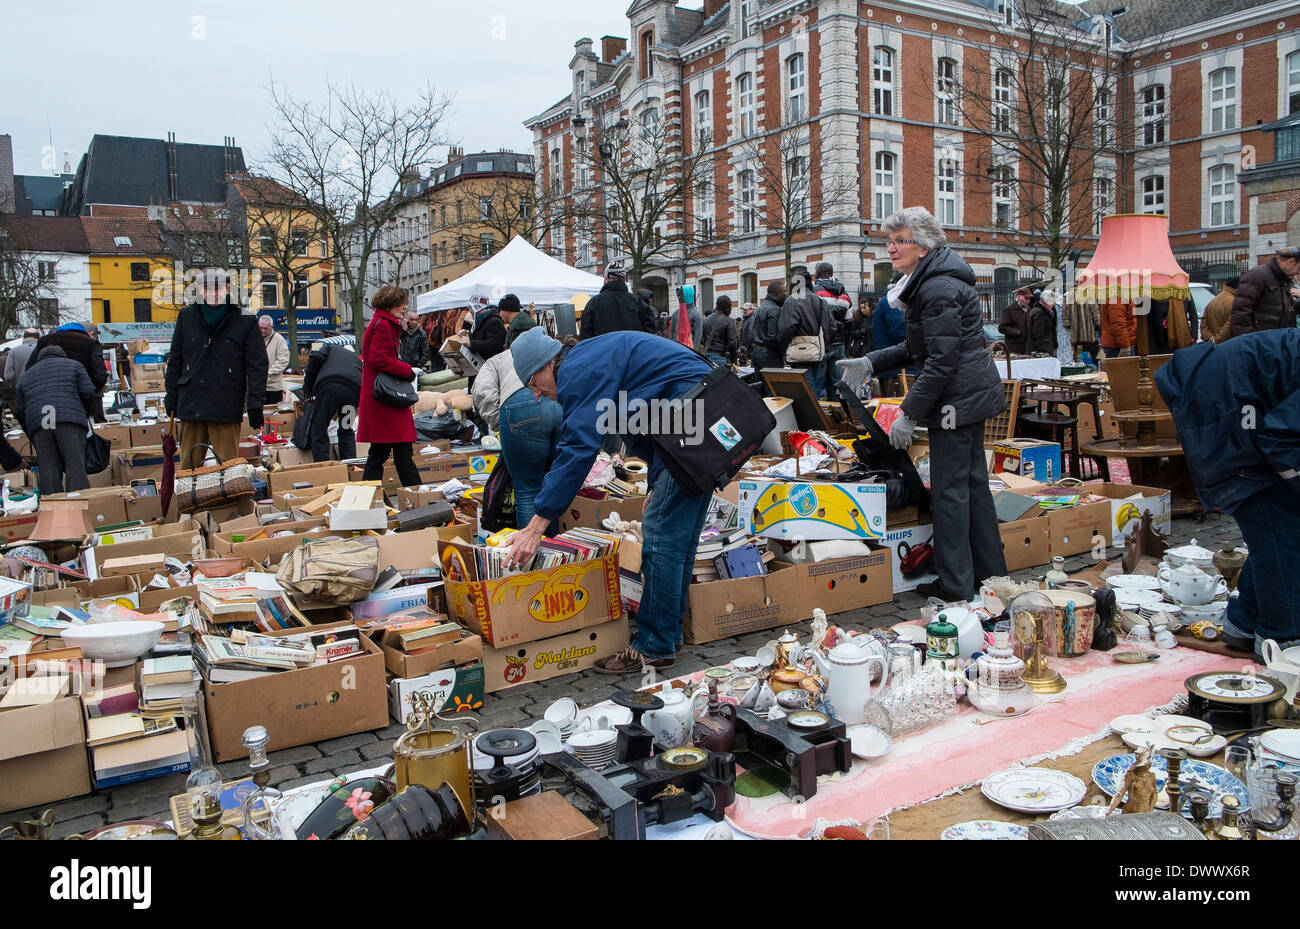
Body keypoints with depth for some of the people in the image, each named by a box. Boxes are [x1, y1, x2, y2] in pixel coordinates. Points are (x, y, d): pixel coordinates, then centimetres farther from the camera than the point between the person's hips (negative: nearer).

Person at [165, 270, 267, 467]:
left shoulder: (245, 322, 1)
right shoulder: (187, 317, 11)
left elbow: (257, 365, -1)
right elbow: (175, 361, 16)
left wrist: (255, 403, -8)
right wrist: (171, 398, 14)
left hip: (226, 406, -3)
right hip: (191, 404, 3)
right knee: (188, 465, 8)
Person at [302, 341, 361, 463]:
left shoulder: (331, 348, 29)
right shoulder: (357, 359, 36)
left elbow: (316, 357, 7)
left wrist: (308, 388, 14)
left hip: (328, 385, -3)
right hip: (353, 388, 3)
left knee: (319, 431, 5)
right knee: (347, 432, 20)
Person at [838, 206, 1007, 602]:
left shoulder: (938, 291, -19)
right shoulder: (927, 284, 14)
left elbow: (942, 361, -23)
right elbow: (918, 349, 20)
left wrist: (909, 414, -20)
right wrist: (871, 362, 13)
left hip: (957, 399, -11)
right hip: (972, 392, 11)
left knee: (949, 489, -4)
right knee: (972, 481, 16)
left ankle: (955, 585, 5)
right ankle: (989, 570, 27)